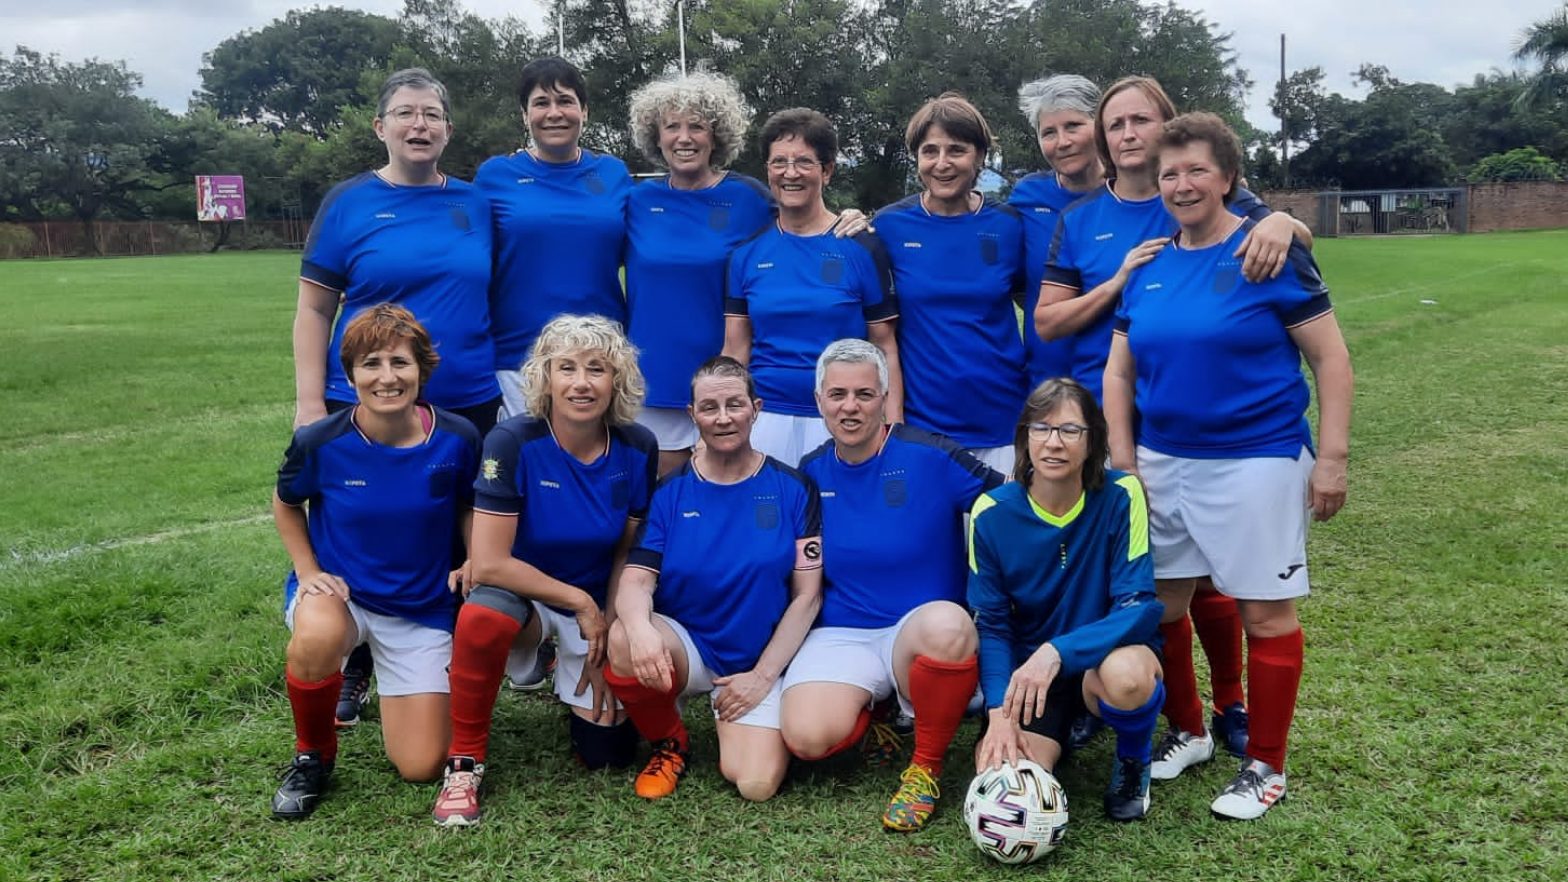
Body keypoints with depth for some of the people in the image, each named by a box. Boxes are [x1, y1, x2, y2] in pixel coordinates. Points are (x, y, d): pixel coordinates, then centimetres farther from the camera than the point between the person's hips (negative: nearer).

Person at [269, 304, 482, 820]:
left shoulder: (456, 440, -15)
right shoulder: (320, 443, -16)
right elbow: (286, 504, 6)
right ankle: (313, 754, -8)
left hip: (424, 607, 1)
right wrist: (309, 571, -7)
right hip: (338, 590, -1)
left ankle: (400, 691, 32)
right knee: (318, 638, -40)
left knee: (420, 768, -3)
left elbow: (467, 506, 6)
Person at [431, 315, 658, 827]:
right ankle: (464, 764, -14)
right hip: (525, 593, -3)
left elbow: (629, 555, 0)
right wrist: (579, 602, -20)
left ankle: (574, 677, 31)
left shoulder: (638, 450, -10)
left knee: (607, 753, -3)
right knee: (481, 617, -38)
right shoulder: (513, 444, -20)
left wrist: (605, 635, -7)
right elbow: (490, 563, -22)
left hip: (600, 606, 3)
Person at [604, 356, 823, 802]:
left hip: (758, 661, -1)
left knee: (756, 784, -22)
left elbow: (807, 595, -4)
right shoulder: (670, 491, -1)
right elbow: (637, 580, -11)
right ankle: (669, 743, -1)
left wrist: (763, 675, -10)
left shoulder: (792, 489, -3)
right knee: (625, 641, -33)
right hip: (684, 645, 1)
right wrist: (640, 625, -35)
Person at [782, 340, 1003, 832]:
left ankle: (926, 768, -12)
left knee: (946, 625, -40)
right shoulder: (810, 476, 5)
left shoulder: (931, 458, -8)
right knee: (806, 738, -28)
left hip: (922, 629, -2)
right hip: (840, 636, 2)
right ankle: (875, 713, 11)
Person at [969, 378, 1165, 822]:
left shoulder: (1120, 496, -14)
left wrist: (1057, 651, -33)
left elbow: (1140, 607, -18)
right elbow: (990, 624, -5)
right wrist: (1000, 711, -20)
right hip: (1027, 666, 2)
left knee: (1126, 675, -38)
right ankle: (1069, 727, 15)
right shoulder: (992, 513, -9)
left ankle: (1133, 761, -1)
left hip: (1107, 654, -2)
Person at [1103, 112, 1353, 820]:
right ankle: (1187, 732, 32)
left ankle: (1265, 764, 18)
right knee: (1160, 606, 10)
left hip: (1256, 462, -5)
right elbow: (1119, 371, 11)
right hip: (1163, 461, 5)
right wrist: (1124, 462, 4)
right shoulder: (1148, 267, 7)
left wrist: (1331, 456, -11)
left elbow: (1330, 358, -6)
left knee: (1264, 612, 2)